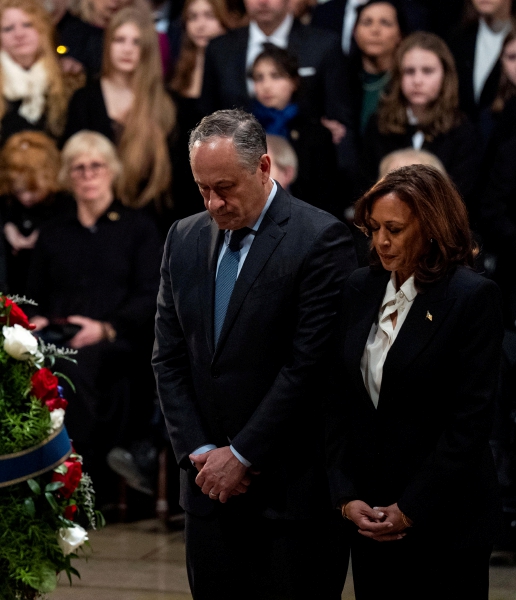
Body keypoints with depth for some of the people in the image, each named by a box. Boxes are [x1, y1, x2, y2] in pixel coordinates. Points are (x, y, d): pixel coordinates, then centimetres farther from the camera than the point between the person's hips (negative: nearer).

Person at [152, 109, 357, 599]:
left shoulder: (320, 240, -10)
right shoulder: (185, 239, 10)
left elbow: (309, 365, -14)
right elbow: (169, 358, 10)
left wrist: (242, 456, -11)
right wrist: (200, 452, -1)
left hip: (293, 486, -5)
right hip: (210, 483, 5)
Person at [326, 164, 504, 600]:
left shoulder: (474, 297, -9)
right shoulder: (360, 290, 8)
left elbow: (470, 419, -12)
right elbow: (339, 402, 8)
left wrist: (410, 511, -13)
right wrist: (346, 496, -2)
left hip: (445, 521, -5)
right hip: (368, 514, 5)